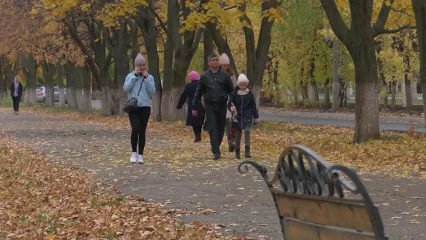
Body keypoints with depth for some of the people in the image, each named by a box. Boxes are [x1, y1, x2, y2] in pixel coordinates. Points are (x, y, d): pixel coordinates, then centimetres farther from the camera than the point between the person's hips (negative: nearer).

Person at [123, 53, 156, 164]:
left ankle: (140, 154, 12)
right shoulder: (130, 76, 5)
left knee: (142, 131, 4)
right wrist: (135, 76, -11)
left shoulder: (150, 77, 5)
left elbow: (152, 91, -5)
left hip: (145, 107, 1)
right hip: (133, 107, -1)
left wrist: (146, 79, -11)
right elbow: (126, 88, -9)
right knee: (135, 129, -16)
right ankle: (134, 153, -3)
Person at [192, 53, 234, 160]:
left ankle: (216, 147, 29)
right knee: (212, 130, -7)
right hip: (210, 106, -1)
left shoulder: (225, 75, 4)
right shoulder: (204, 76, 3)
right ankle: (216, 152, -10)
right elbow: (198, 93, 8)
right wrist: (194, 107, 6)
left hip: (222, 106, 1)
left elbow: (231, 91, 8)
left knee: (221, 129, 8)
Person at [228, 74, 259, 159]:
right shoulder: (234, 94, -1)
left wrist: (256, 117, 12)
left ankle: (247, 151, -19)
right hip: (238, 116, 0)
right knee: (238, 133, 7)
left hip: (247, 115, 0)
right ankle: (237, 152, 19)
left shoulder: (249, 94, 3)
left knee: (247, 130, -20)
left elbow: (253, 106, 9)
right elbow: (229, 104, 0)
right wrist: (231, 108, -24)